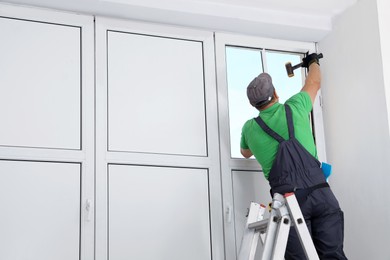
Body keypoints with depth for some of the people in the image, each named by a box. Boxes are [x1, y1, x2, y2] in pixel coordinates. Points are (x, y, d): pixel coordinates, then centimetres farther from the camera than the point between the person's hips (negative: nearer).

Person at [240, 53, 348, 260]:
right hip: (319, 191, 0)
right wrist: (313, 62, 52)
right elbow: (314, 83, 32)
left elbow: (246, 153, 38)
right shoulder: (294, 108, 11)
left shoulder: (249, 128, 14)